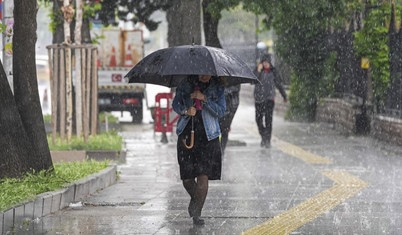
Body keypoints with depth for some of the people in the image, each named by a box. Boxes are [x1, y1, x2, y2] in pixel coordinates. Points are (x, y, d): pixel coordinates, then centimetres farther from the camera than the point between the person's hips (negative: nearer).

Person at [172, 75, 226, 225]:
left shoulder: (218, 87, 4)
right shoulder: (186, 83, 6)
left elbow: (221, 111, -2)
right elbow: (175, 104, 10)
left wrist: (204, 99, -16)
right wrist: (185, 111, -12)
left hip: (207, 135, -1)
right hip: (187, 134, 1)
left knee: (203, 176, -11)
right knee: (187, 178, 0)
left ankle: (197, 213, 1)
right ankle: (194, 199, 32)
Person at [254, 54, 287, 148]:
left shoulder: (273, 72, 1)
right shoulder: (257, 71, 1)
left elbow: (279, 84, 12)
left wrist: (284, 96, 20)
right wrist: (258, 71, -21)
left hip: (269, 98, -2)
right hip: (259, 99, 2)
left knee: (268, 119, -13)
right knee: (259, 119, 9)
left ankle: (267, 140, -14)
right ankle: (263, 137, 30)